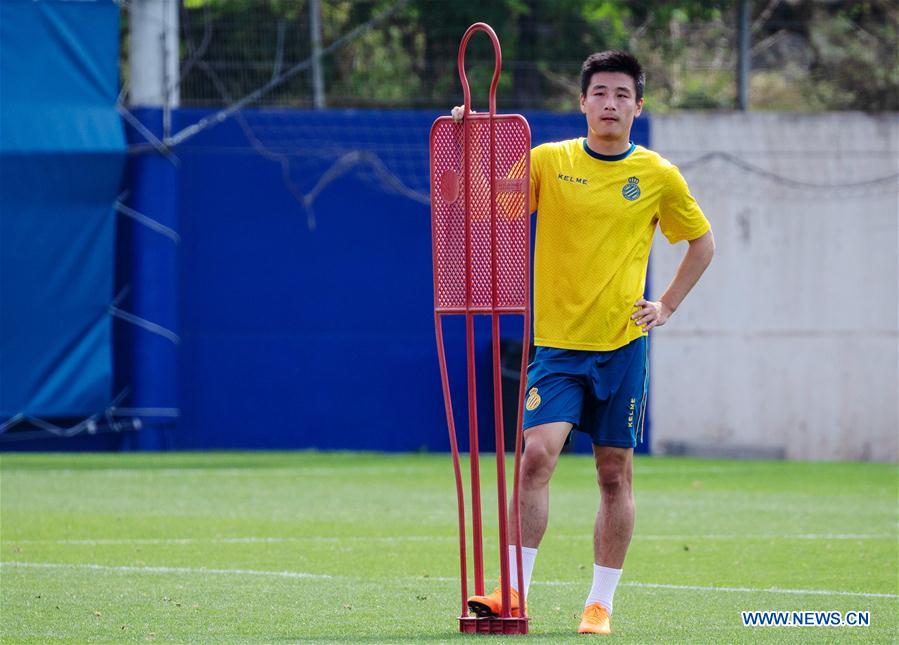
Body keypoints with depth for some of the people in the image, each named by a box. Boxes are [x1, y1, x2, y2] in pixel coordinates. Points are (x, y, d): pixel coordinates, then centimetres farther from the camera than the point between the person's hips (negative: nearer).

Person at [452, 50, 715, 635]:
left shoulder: (659, 176, 3)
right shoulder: (549, 161, 1)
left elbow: (702, 242, 16)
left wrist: (668, 305, 6)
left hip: (623, 345, 1)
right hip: (559, 344, -1)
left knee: (616, 475, 3)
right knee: (537, 453, -17)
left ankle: (601, 603, 12)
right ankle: (514, 591, -15)